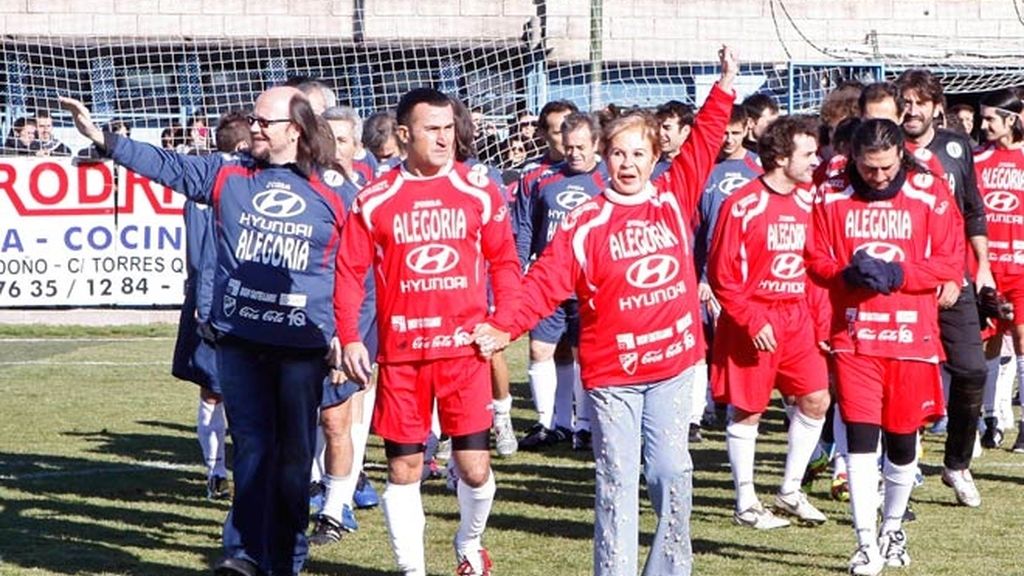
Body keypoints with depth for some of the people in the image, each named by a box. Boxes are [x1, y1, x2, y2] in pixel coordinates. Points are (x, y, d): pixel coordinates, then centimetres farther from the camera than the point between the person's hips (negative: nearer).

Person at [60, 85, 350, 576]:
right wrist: (102, 139, -6)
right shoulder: (226, 175, 8)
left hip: (303, 346, -2)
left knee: (294, 456, 5)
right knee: (251, 447, 0)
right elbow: (164, 165, 2)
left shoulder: (332, 195, 2)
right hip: (239, 340, 2)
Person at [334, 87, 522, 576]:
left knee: (474, 467, 0)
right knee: (403, 469, 4)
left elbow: (504, 260, 6)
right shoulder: (375, 200, 1)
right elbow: (349, 271, 3)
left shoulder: (478, 190, 3)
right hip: (400, 351, 0)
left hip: (465, 347, 0)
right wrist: (349, 338, -4)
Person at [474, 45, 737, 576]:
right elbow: (546, 281, -11)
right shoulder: (586, 224, -5)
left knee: (672, 472, 1)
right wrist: (503, 325, -23)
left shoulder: (674, 198, 6)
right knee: (617, 479, 1)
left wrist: (724, 88, 5)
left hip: (674, 363, 2)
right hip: (612, 370, -2)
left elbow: (703, 144, 10)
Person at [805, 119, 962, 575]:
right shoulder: (832, 198, 2)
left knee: (902, 439, 10)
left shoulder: (930, 195, -2)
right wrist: (848, 273, -16)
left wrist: (898, 274, -17)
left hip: (911, 336, 0)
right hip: (854, 337, 0)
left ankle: (893, 528, 32)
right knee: (860, 437, -8)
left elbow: (951, 264, -4)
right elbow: (815, 259, 4)